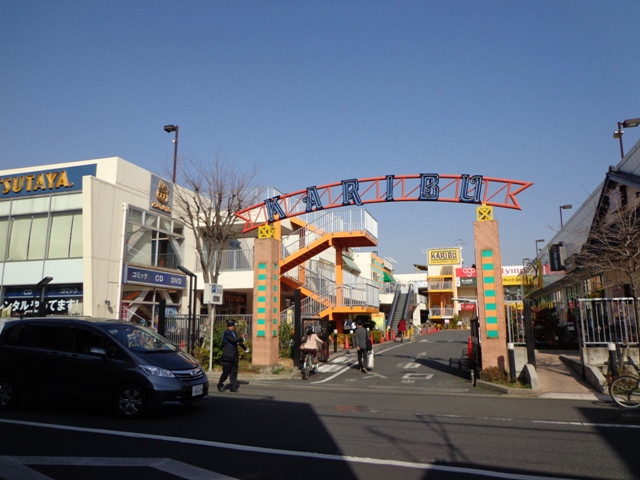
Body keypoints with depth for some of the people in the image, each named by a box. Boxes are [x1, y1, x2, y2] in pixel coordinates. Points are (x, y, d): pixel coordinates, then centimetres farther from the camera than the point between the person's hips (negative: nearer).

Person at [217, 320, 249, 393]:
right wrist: (242, 338, -13)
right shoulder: (226, 333, -12)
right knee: (226, 372, -4)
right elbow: (233, 340, -26)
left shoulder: (234, 332, 14)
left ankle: (233, 387, 11)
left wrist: (245, 348, 40)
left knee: (234, 372, 7)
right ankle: (220, 386, 14)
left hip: (234, 356, 8)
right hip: (228, 356, -8)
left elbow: (237, 341, 29)